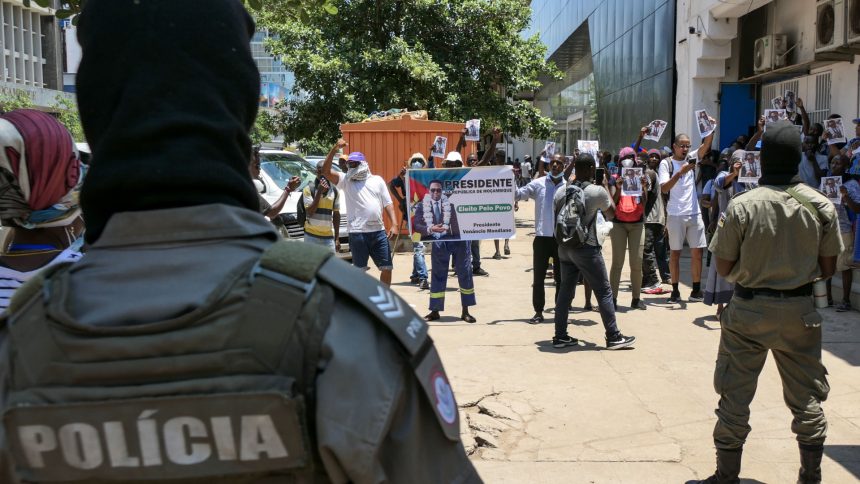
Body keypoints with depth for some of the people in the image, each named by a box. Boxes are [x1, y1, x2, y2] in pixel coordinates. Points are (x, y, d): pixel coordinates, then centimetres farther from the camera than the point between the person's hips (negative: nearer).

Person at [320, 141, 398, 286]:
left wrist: (394, 224, -2)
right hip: (358, 232, -2)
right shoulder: (345, 180, 6)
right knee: (360, 270, 3)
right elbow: (326, 171, -9)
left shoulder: (377, 180, 12)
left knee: (387, 267, 7)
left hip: (379, 231, 3)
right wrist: (334, 149, -19)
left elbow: (388, 203, 10)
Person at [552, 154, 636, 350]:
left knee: (565, 290, 12)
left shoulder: (561, 192, 4)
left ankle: (560, 336, 14)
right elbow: (612, 213, 5)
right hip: (586, 248, -6)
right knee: (604, 292, 4)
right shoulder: (597, 192, -10)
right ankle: (613, 337, 8)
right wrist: (606, 186, 13)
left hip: (564, 247, 6)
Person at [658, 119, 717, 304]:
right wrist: (680, 172, -22)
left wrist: (712, 129, -21)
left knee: (697, 252, 4)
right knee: (675, 253, 3)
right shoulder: (666, 163, -3)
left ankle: (696, 290, 12)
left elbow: (706, 145, -6)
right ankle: (675, 291, 9)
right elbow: (664, 188, -13)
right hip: (676, 215, -4)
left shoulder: (691, 159, 10)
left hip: (694, 214, 4)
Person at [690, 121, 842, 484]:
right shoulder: (821, 206, -6)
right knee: (807, 397, 16)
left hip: (749, 310, -2)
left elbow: (724, 267, -8)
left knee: (735, 397, 8)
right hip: (799, 311, 2)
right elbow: (828, 268, 1)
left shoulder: (741, 206, -14)